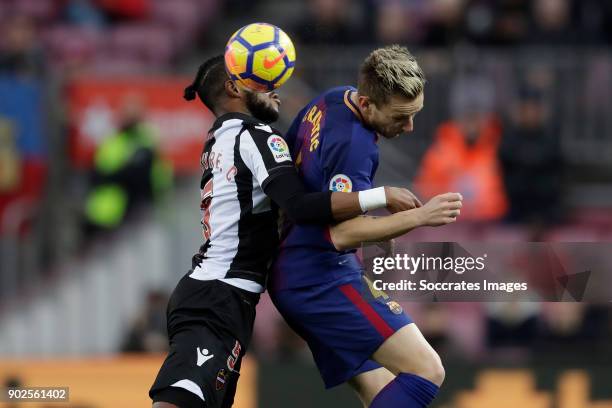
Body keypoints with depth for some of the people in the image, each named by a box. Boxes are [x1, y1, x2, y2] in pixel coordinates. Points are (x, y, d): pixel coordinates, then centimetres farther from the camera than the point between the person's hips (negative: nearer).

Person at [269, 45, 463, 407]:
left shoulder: (332, 100, 6)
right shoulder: (353, 144, -24)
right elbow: (341, 233, -29)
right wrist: (418, 217, -36)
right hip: (324, 279, -10)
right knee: (426, 371, -18)